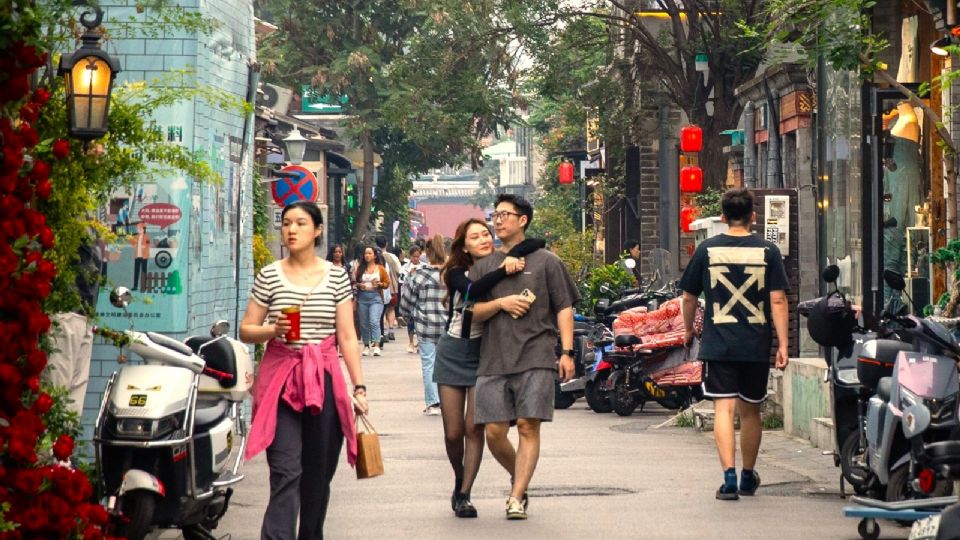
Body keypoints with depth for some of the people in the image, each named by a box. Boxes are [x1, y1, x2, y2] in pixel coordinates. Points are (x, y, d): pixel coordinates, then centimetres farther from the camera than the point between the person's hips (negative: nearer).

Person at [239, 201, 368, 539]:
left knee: (319, 473, 8)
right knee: (286, 473, -12)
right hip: (280, 381, -2)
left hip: (324, 381, 2)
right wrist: (273, 330, -14)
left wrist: (359, 387, -2)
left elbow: (347, 337, 4)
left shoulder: (337, 276, 6)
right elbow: (246, 331, 6)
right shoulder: (269, 276, 4)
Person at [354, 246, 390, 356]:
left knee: (374, 321, -17)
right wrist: (359, 285, -8)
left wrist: (379, 284, -13)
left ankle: (376, 346, -22)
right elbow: (354, 281, 12)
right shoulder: (360, 268, 8)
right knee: (364, 323, 7)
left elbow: (387, 283, 6)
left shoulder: (380, 268, 4)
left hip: (376, 297, -3)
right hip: (362, 297, 3)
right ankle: (366, 346, 17)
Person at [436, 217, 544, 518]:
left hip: (483, 355, 0)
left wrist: (513, 256, -23)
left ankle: (464, 494, -1)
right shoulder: (457, 273, -4)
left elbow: (537, 243, -8)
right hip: (452, 354, 0)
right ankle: (459, 481, 29)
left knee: (474, 428, -9)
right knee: (453, 432, 2)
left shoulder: (501, 266, -1)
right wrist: (504, 271, -34)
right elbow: (472, 291, -27)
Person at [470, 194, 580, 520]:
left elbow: (564, 308, 6)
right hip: (494, 359, 3)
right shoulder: (484, 266, 17)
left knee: (528, 427, -10)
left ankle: (517, 498, -8)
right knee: (494, 432, -3)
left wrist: (567, 351, -4)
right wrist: (501, 303, -6)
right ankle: (520, 480, 22)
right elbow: (473, 312, 13)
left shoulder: (545, 262, 8)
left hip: (536, 359, -3)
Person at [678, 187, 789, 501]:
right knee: (750, 411, 14)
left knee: (724, 408, -5)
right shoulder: (767, 251, 0)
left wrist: (688, 330, 25)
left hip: (718, 345, -1)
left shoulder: (707, 250, 1)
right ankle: (748, 477, 29)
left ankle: (729, 475, -21)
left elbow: (689, 297, 9)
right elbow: (778, 300, -5)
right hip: (756, 345, 1)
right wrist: (782, 343, -3)